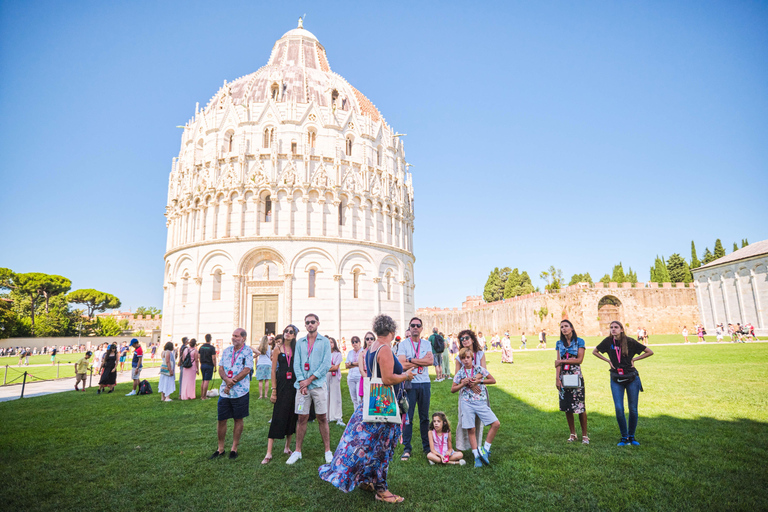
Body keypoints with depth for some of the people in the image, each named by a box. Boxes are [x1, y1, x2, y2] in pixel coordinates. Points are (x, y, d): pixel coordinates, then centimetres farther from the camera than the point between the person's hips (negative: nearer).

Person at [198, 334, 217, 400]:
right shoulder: (212, 347, -13)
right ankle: (204, 396, 0)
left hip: (202, 365, 6)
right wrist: (215, 367, -7)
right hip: (209, 365, -6)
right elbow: (213, 358, -15)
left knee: (203, 381, 16)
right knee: (206, 381, -2)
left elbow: (198, 356, 11)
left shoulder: (201, 347, 7)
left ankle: (202, 395, 21)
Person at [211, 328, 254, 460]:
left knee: (238, 420, 8)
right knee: (221, 420, 8)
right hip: (224, 391, 4)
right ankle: (220, 448, 24)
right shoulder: (227, 350, 9)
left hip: (240, 392, -4)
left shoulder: (248, 351, -6)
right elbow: (220, 368, 5)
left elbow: (246, 370, -14)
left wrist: (231, 383, -15)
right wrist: (227, 379, -15)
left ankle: (234, 448, 22)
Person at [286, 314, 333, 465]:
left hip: (319, 385, -2)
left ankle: (328, 451, 12)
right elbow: (296, 364, 5)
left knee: (322, 418, 3)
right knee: (302, 418, 7)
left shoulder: (325, 341, 2)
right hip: (303, 385, 2)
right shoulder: (300, 342, 11)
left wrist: (310, 379, -10)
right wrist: (301, 381, -8)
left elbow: (326, 364, -5)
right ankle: (297, 451, 18)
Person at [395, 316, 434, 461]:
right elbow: (402, 365, -12)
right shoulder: (403, 344, -1)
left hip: (425, 383, 3)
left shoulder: (426, 344, 10)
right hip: (409, 383, -3)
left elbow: (431, 361, -7)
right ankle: (407, 448, 9)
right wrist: (423, 360, -8)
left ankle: (427, 446, 24)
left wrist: (411, 359, -11)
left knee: (425, 417, 11)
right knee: (407, 417, -1)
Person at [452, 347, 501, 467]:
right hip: (466, 403, 0)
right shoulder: (460, 373, 3)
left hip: (481, 402, 1)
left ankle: (485, 449, 5)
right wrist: (464, 383, -10)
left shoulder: (479, 368, 2)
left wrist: (479, 381, -9)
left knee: (496, 424, -10)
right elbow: (453, 389, 6)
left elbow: (493, 380, 5)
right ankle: (476, 455, 13)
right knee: (471, 429, 0)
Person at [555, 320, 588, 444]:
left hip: (576, 376, -3)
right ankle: (573, 434, 18)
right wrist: (557, 378, -5)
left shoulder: (579, 342, 0)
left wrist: (562, 361, -8)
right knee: (566, 407, 5)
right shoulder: (559, 343, 9)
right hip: (564, 377, 3)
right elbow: (558, 362, 4)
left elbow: (579, 360, -8)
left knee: (580, 406, -3)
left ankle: (584, 435, 10)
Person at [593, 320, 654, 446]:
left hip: (632, 379, -1)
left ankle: (631, 436, 23)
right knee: (619, 409, -6)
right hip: (616, 380, 1)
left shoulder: (630, 342, -6)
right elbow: (594, 352, 14)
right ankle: (624, 437, 9)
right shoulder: (608, 341, -1)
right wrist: (608, 360, 3)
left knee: (633, 409, 6)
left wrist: (634, 359, -1)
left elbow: (650, 352, 3)